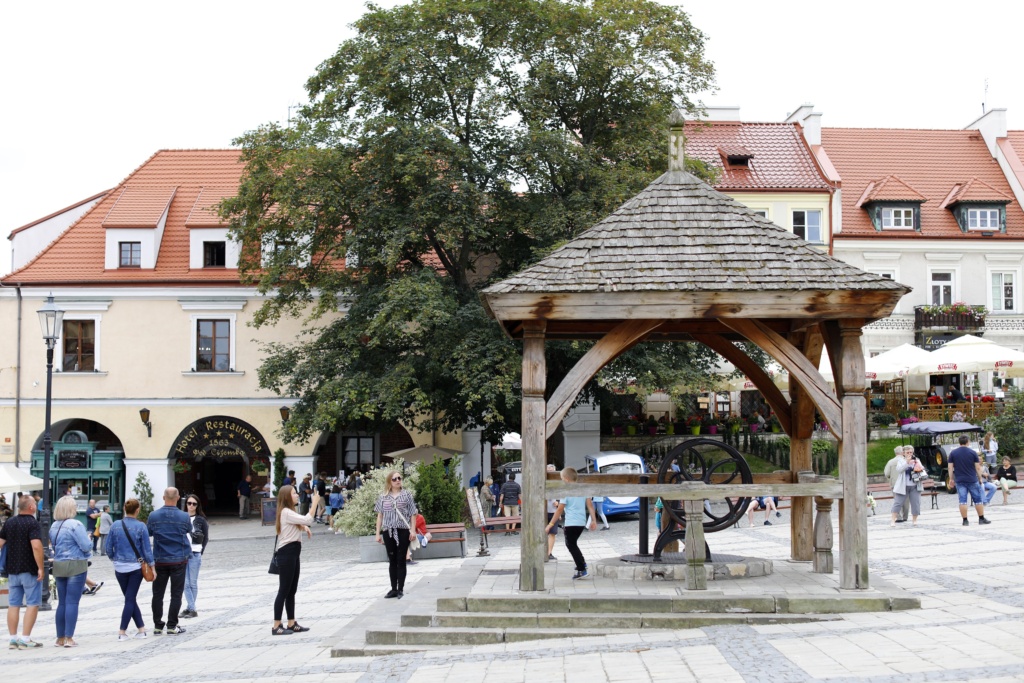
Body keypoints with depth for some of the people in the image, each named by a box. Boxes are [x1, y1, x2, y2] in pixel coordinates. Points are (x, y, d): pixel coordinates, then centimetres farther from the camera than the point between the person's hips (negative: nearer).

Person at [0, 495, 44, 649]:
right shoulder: (32, 523, -14)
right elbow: (36, 546, -25)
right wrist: (40, 567, -20)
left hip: (13, 570, 7)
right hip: (30, 570, -7)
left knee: (13, 605, 10)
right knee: (32, 604, 0)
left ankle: (13, 639, 13)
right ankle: (25, 639, -3)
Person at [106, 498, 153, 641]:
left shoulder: (115, 526, -2)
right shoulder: (141, 527, -10)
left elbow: (109, 548, 4)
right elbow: (147, 549, -7)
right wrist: (151, 566, 3)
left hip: (120, 568, 3)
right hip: (136, 567, -2)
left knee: (130, 599, 13)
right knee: (130, 599, 4)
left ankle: (141, 629, 14)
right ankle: (122, 632, 3)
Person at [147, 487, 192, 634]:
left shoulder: (153, 516, -6)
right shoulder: (184, 517, -10)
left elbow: (148, 532, 10)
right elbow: (189, 532, 9)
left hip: (160, 561, 2)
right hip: (179, 560, -1)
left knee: (158, 594, 10)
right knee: (176, 594, 4)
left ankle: (157, 626, 14)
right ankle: (172, 626, 5)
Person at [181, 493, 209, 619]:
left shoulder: (201, 520, 1)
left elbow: (206, 538, 6)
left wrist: (200, 552, 0)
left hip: (195, 554, -2)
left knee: (193, 583, 5)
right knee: (186, 583, 1)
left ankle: (190, 608, 12)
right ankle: (192, 609, 5)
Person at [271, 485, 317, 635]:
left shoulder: (289, 512, 16)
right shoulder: (286, 512, -16)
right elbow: (307, 520, -26)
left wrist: (304, 527, 9)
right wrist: (314, 502, -19)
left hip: (293, 553, 10)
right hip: (286, 553, -10)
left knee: (292, 590, 12)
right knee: (284, 590, -6)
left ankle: (291, 624, 18)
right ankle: (276, 626, -2)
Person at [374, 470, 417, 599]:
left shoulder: (406, 495, 3)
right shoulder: (383, 497, 7)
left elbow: (412, 514, 3)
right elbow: (380, 516, 10)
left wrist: (412, 530, -5)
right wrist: (378, 533, 6)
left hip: (403, 531, -2)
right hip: (388, 531, 2)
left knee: (401, 560, 1)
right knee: (392, 561, 7)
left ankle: (401, 589, 6)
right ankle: (393, 589, 14)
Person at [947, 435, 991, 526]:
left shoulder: (953, 453, 2)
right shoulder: (972, 452, -2)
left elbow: (950, 467, 1)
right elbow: (978, 467, -1)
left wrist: (951, 479, 8)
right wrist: (980, 478, 8)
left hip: (959, 481, 1)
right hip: (972, 480, -1)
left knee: (962, 501, 0)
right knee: (978, 500, 9)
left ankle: (965, 520, -2)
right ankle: (981, 519, 15)